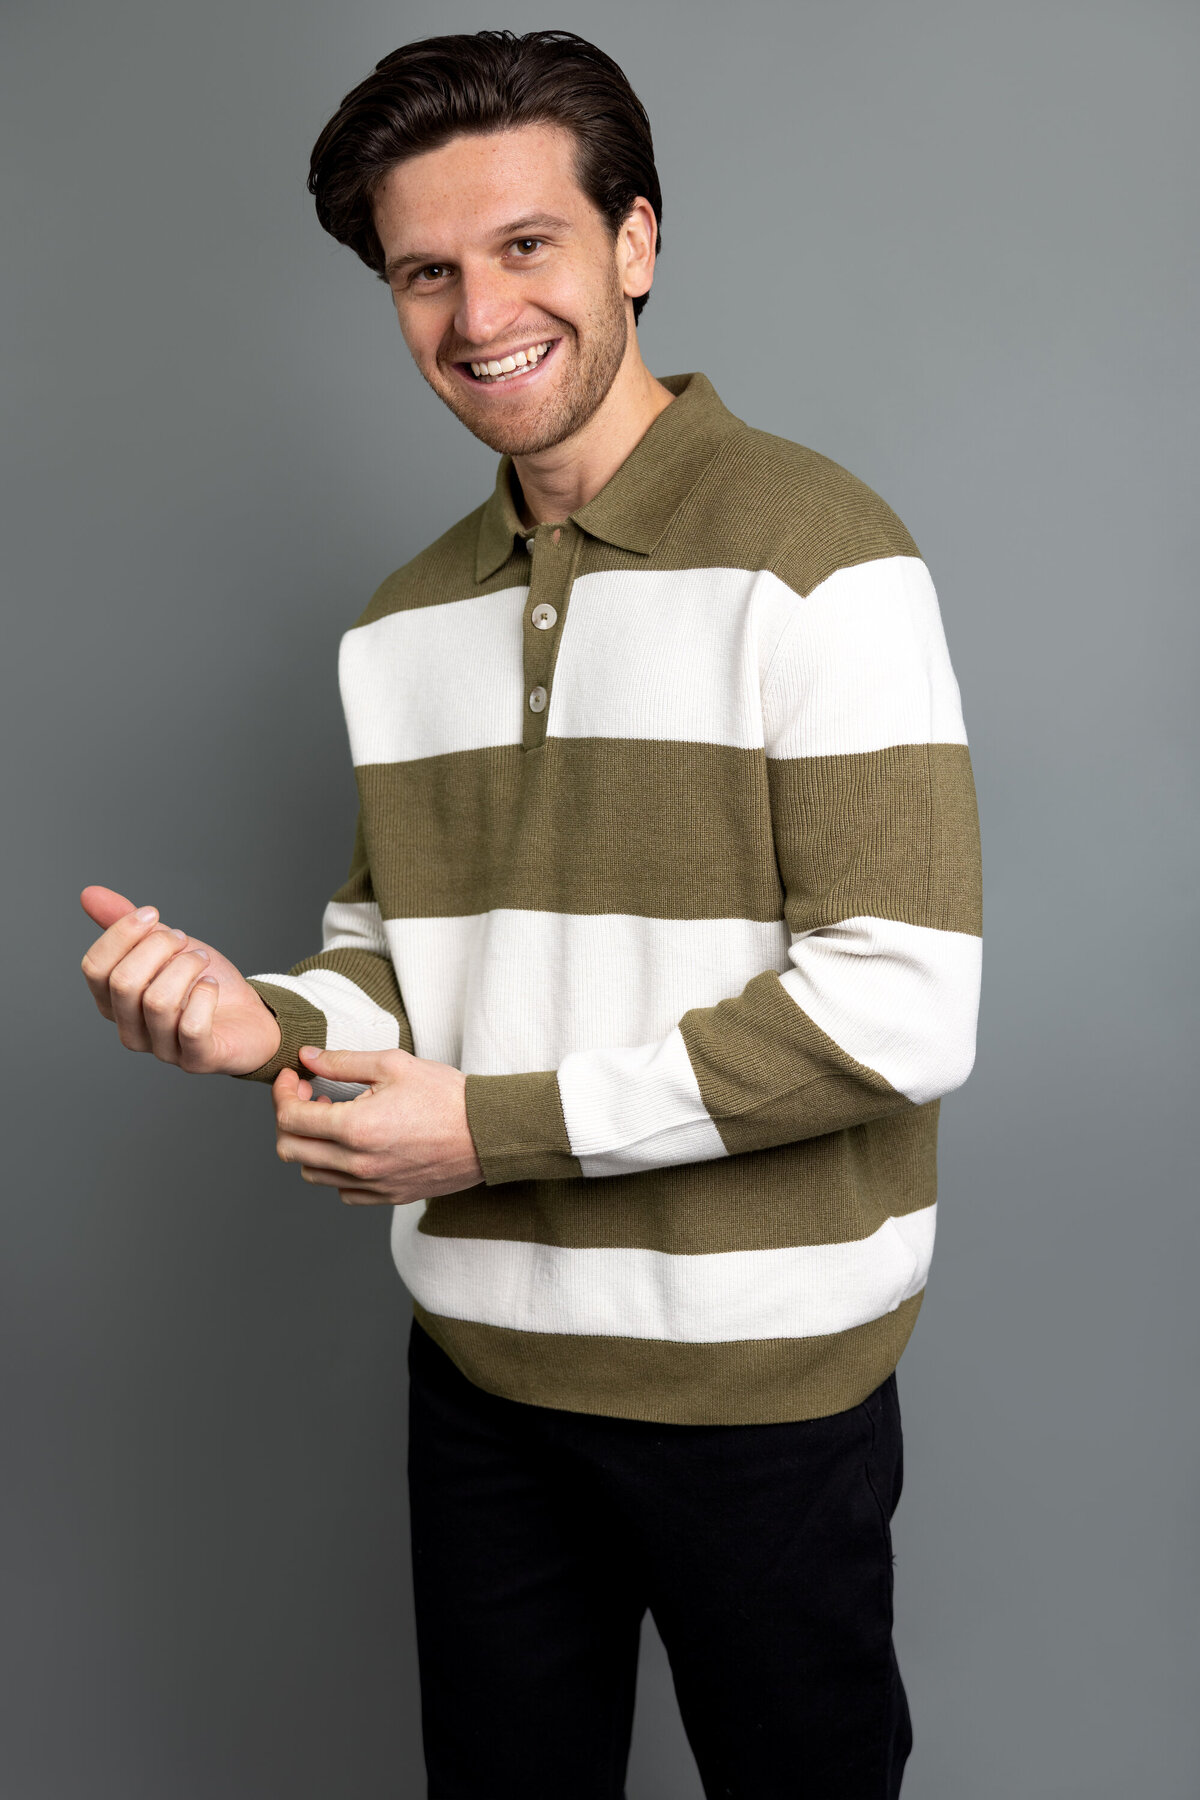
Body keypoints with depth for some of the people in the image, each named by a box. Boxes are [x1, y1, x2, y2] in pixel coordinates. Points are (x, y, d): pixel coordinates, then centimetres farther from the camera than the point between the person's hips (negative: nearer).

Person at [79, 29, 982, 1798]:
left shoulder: (812, 555, -13)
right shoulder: (402, 623, 8)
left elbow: (899, 1007, -19)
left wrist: (498, 1125, -17)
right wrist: (269, 1019, -9)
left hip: (754, 1374, -5)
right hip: (479, 1355, 6)